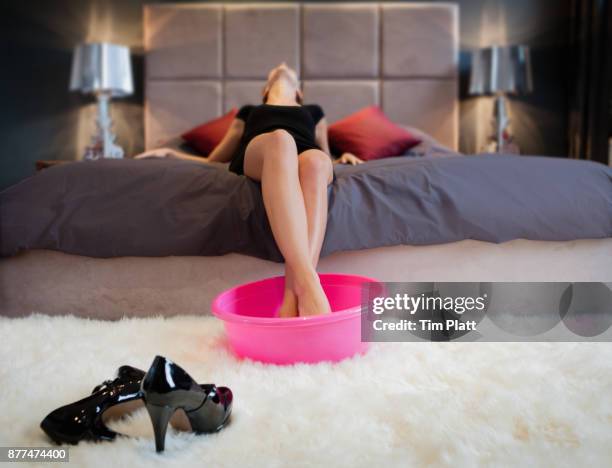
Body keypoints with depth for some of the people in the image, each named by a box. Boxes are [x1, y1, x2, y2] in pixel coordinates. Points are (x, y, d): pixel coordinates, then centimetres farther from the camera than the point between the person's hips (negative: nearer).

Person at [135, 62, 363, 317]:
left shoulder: (313, 111, 41)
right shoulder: (248, 112, 40)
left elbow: (324, 159, 37)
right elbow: (212, 162, 40)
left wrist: (342, 158, 15)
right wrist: (171, 153, 26)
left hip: (305, 159, 1)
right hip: (254, 158, -1)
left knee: (316, 161, -40)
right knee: (280, 140, -41)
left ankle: (294, 297, -58)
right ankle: (307, 282, -59)